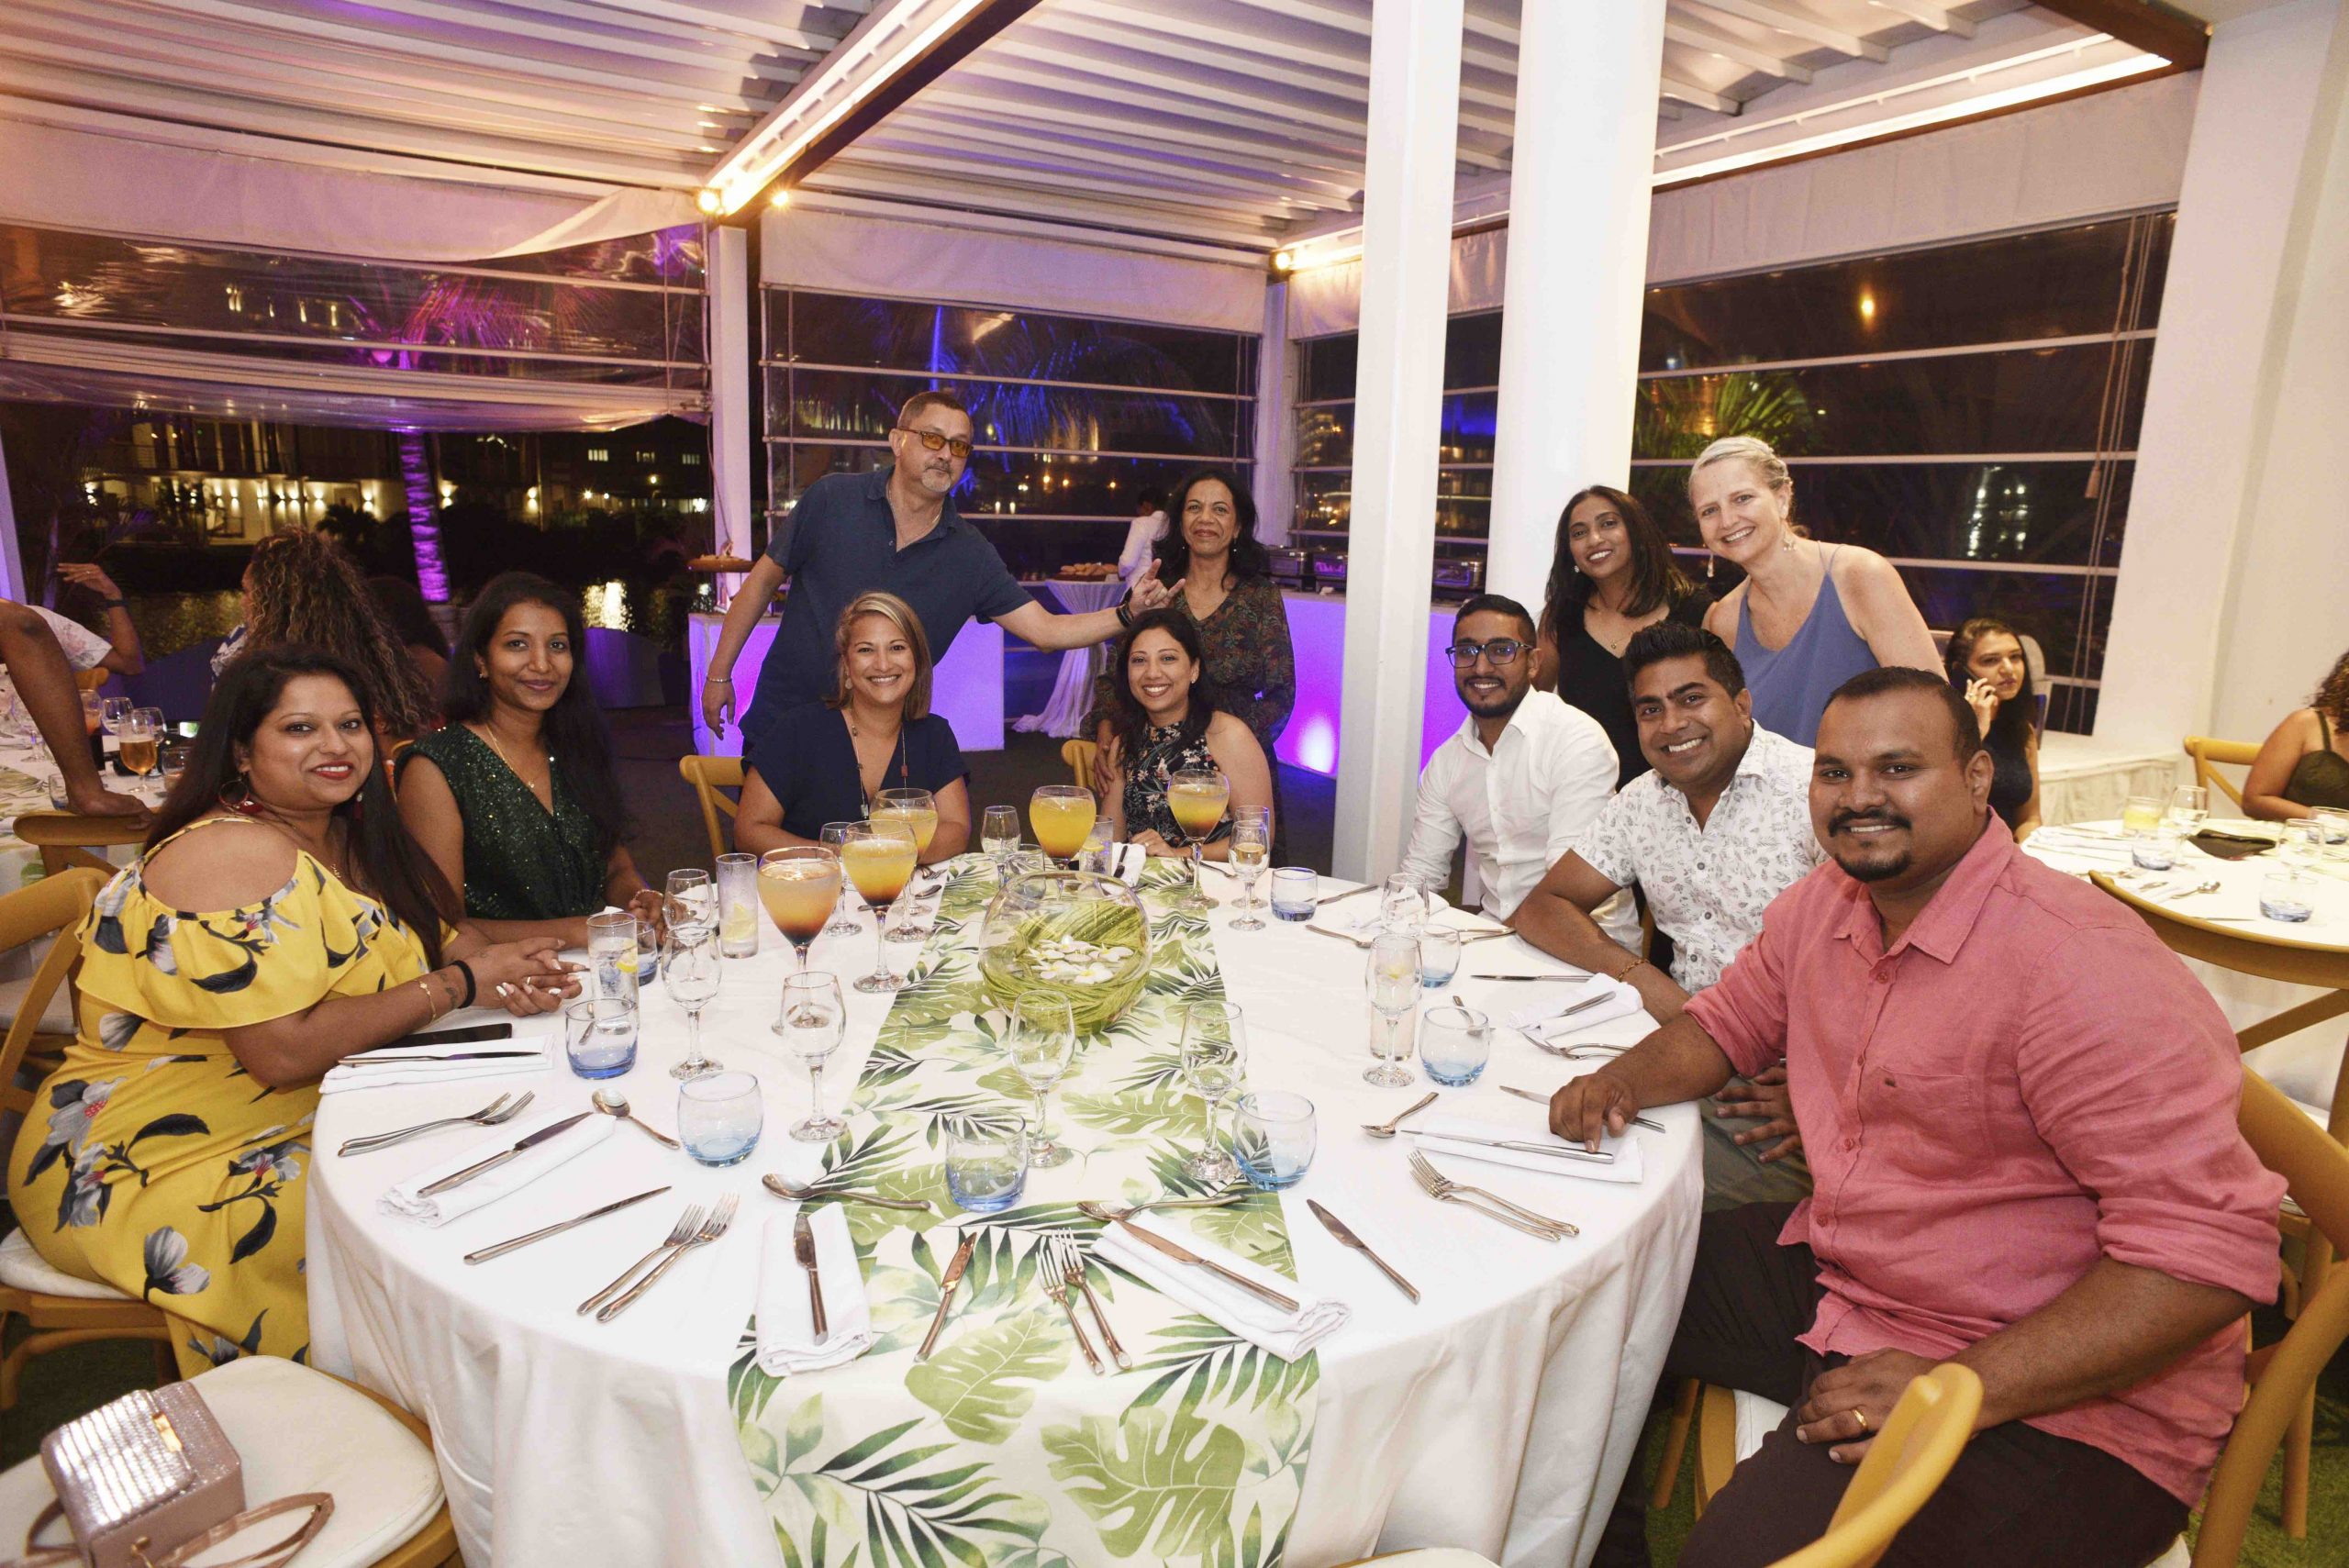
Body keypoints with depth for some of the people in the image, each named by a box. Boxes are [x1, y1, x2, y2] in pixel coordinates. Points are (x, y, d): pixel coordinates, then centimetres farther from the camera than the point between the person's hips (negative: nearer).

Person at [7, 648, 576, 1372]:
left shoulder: (351, 835, 6)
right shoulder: (232, 857, -20)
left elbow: (443, 938, 8)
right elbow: (282, 1051, -27)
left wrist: (512, 971, -16)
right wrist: (459, 984, -21)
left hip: (303, 1118, 8)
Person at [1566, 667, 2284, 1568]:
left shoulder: (2082, 969, -25)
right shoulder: (1824, 904, 1)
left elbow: (2211, 1250, -27)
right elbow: (1729, 1020, 16)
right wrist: (1623, 1081, -5)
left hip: (2049, 1392, -8)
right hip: (1835, 1272, 8)